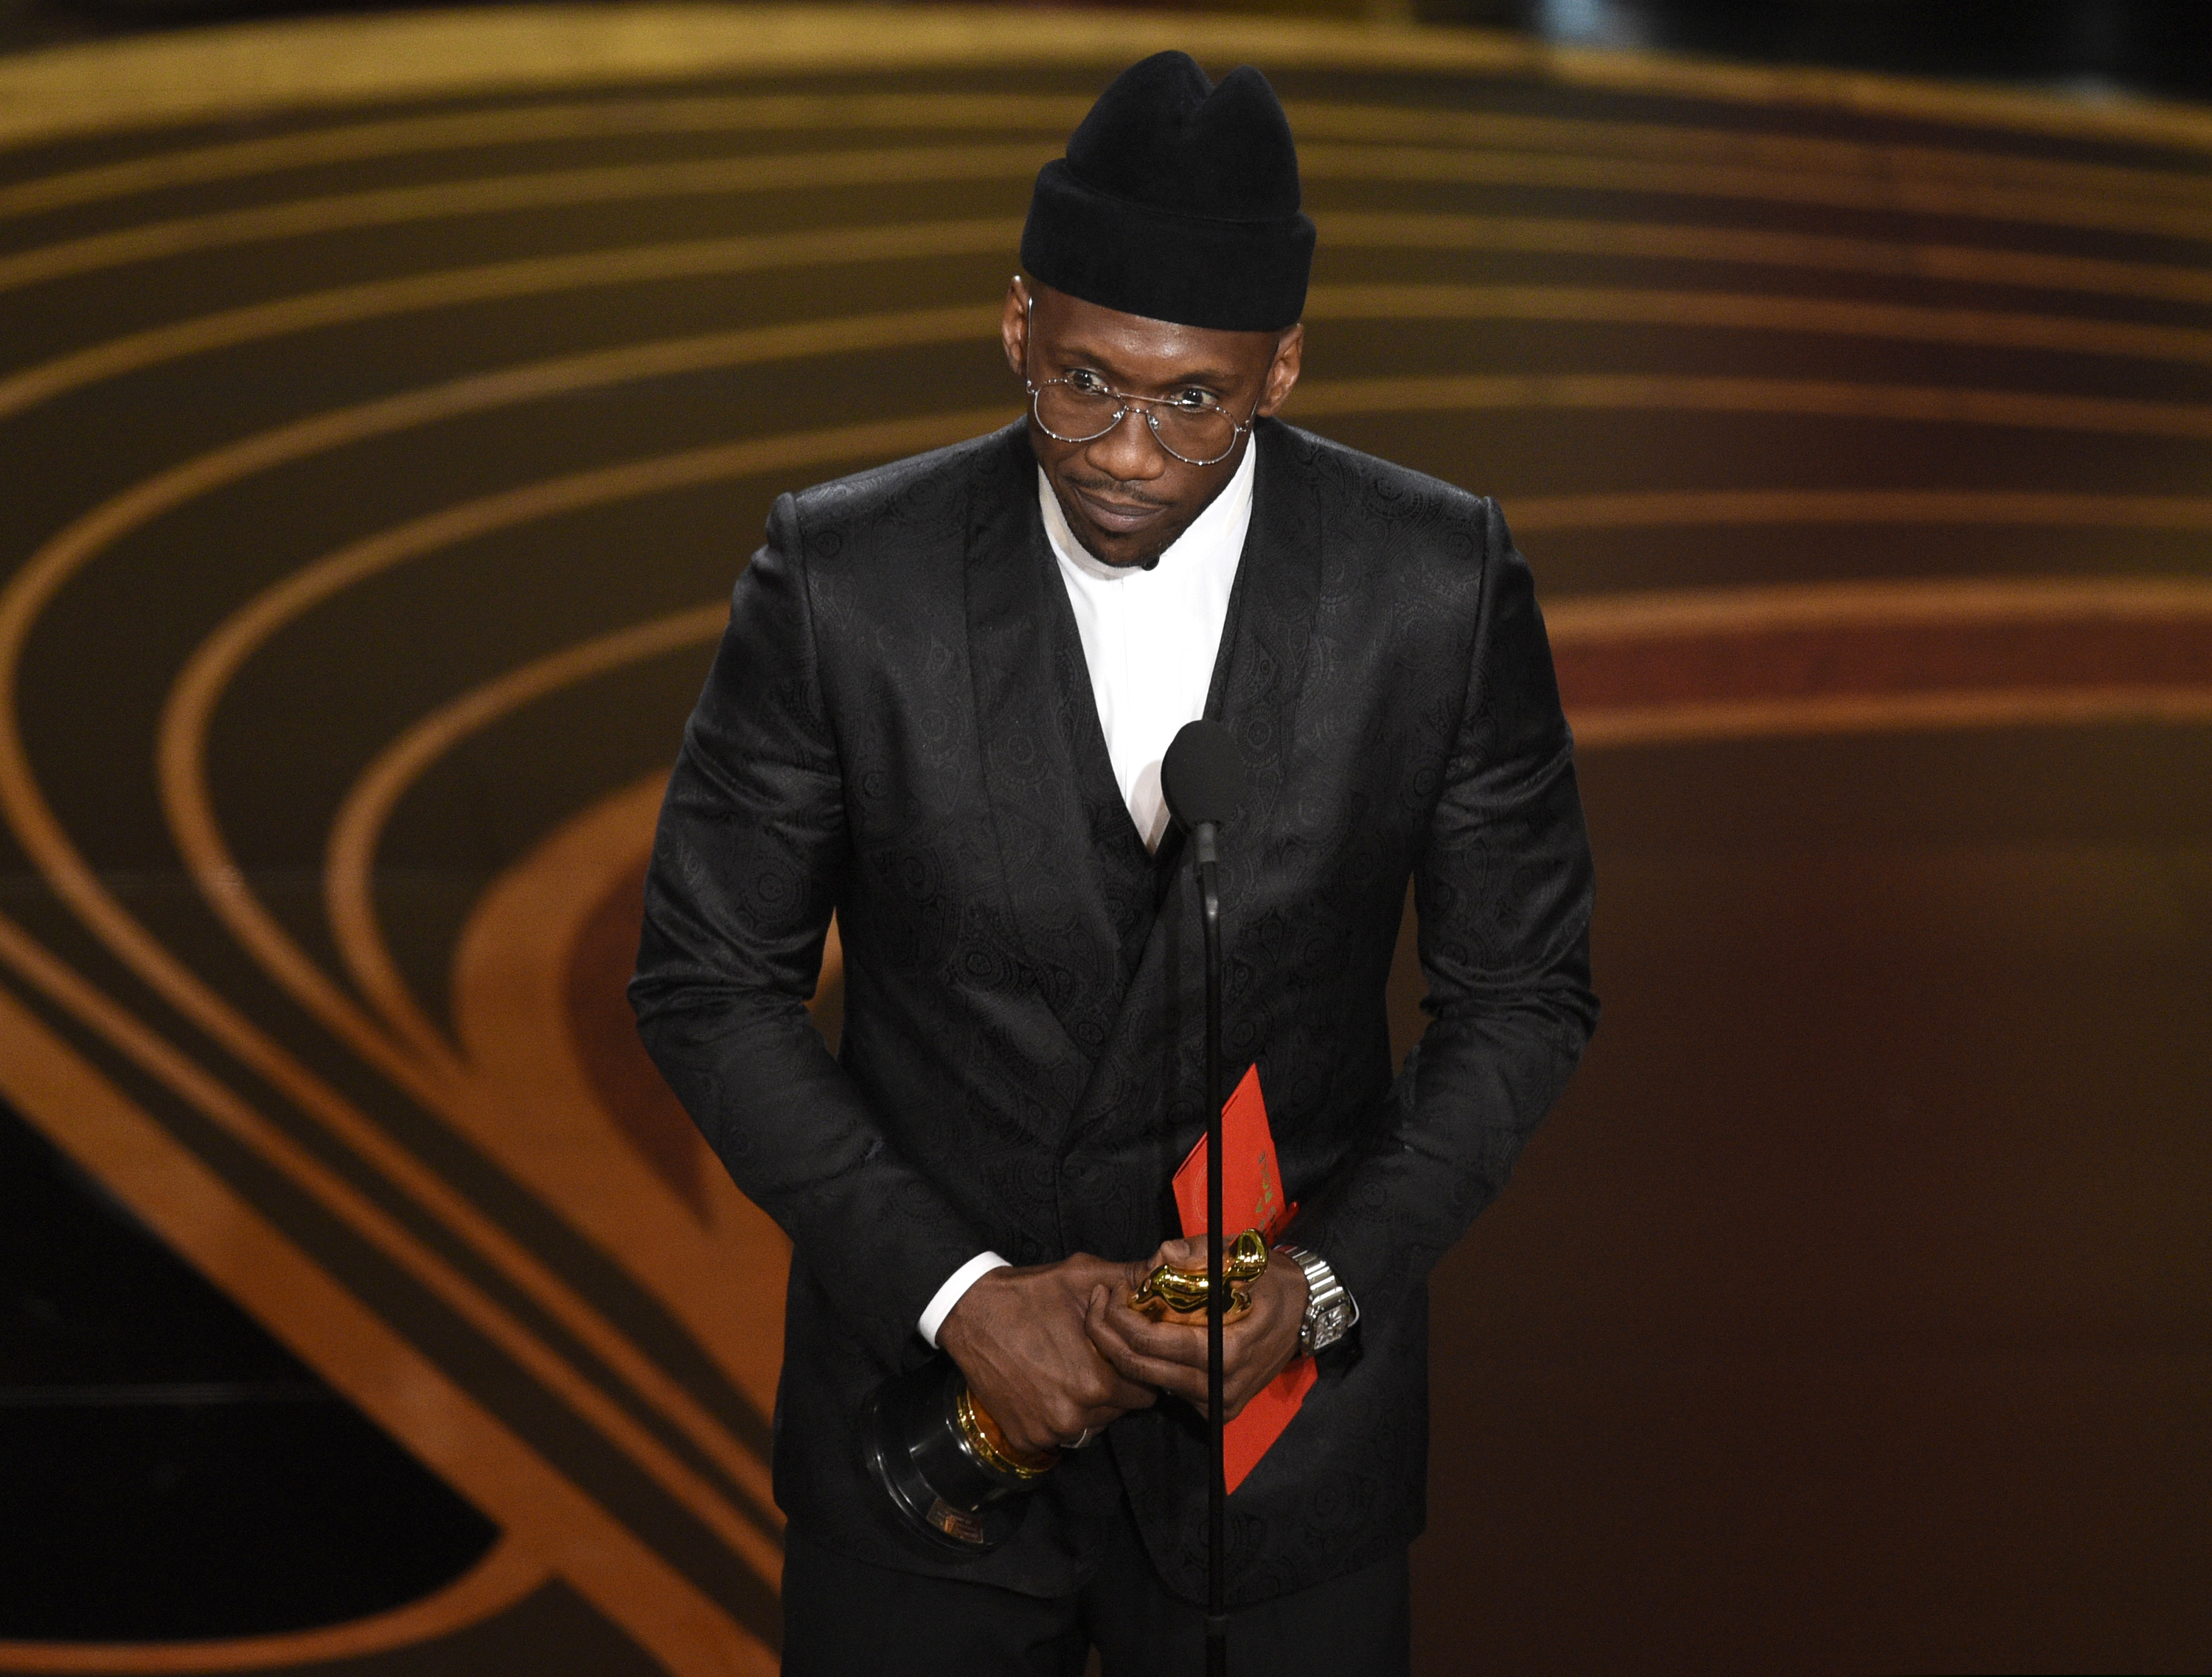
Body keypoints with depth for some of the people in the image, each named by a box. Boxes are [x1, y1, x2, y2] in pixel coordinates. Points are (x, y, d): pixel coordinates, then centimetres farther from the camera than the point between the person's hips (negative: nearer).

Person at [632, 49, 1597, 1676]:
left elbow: (1522, 989, -2)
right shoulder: (844, 578, -14)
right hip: (935, 1372, 0)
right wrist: (956, 1293, -14)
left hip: (1285, 1395, 0)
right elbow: (709, 980, -5)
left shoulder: (1441, 581, -13)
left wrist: (1325, 1283, -15)